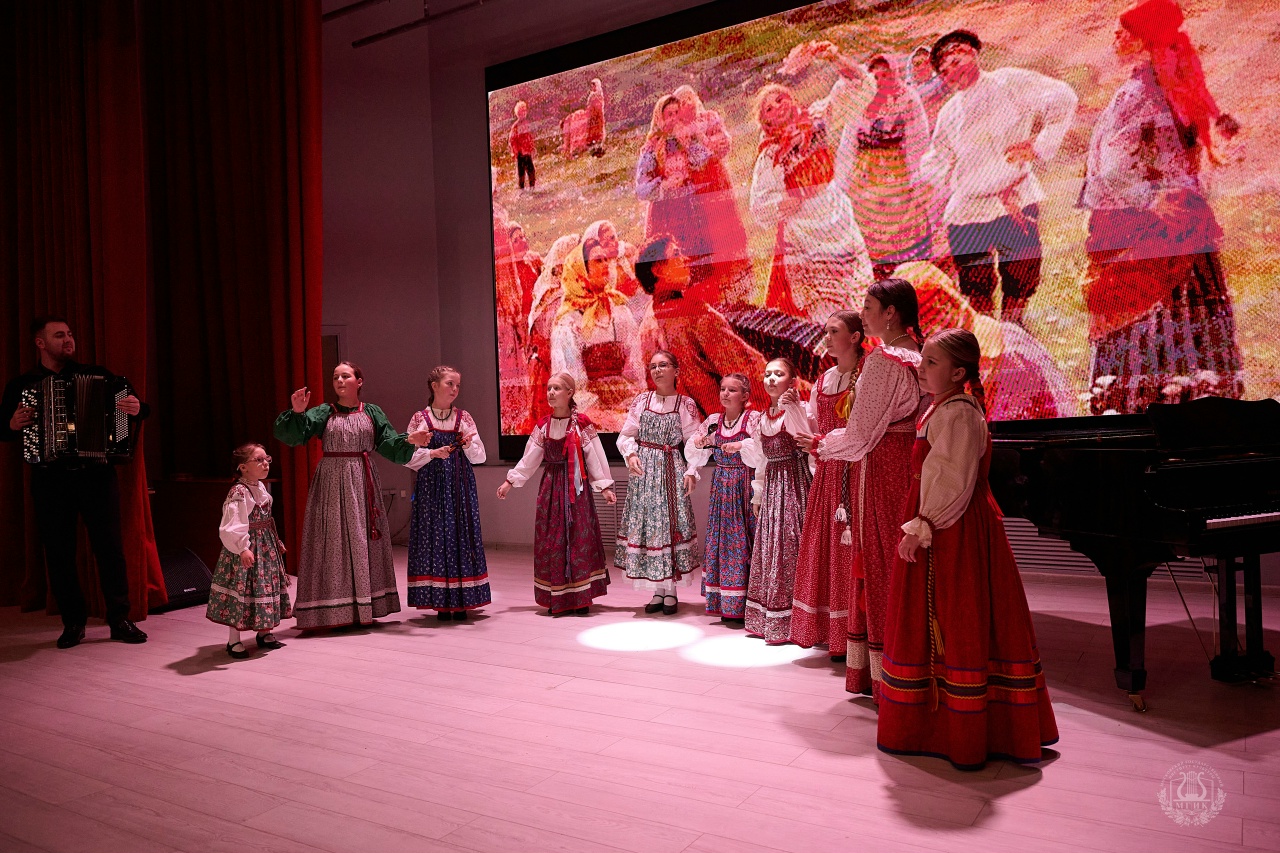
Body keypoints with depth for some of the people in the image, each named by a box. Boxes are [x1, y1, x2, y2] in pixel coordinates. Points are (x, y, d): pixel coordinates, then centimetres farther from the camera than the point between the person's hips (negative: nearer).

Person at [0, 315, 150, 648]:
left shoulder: (96, 375, 6)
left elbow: (138, 406, 6)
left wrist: (136, 408, -17)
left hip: (96, 474, -1)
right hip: (50, 480, 1)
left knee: (110, 546, -1)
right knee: (58, 552, 5)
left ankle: (120, 620, 7)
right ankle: (73, 622, 18)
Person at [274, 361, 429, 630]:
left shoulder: (372, 413, 7)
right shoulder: (323, 413, 2)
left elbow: (390, 444, 1)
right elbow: (290, 435, -7)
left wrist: (409, 441, -18)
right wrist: (296, 412, -24)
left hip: (363, 482, 2)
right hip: (332, 481, -2)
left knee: (363, 541, 6)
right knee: (334, 540, -1)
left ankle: (364, 606, 16)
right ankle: (336, 610, 5)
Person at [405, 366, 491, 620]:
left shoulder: (464, 417, 7)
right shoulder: (419, 419, 2)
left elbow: (479, 457, 6)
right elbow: (408, 457, -1)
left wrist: (469, 445, -13)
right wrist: (432, 453, -15)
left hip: (460, 486, 2)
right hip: (431, 487, -2)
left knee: (461, 537, 1)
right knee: (434, 538, -1)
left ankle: (461, 601, 9)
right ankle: (441, 602, 8)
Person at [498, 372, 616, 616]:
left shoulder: (582, 424, -4)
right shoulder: (543, 426, 7)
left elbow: (595, 457, -4)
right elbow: (529, 459, 10)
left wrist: (604, 486, -6)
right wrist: (510, 481, 7)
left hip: (575, 486, -4)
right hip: (551, 486, 4)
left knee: (579, 537, -4)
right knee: (550, 539, 3)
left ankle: (581, 598, 5)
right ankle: (557, 599, 12)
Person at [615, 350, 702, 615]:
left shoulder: (685, 404, 2)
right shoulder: (641, 400, 6)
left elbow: (692, 440, -1)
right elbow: (626, 434, 6)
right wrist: (630, 454, -10)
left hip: (670, 469, -2)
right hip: (644, 469, 2)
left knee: (670, 523, -1)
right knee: (645, 523, 3)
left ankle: (670, 591, 13)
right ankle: (658, 591, 15)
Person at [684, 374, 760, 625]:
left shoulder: (755, 419, -5)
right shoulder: (712, 421, 9)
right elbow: (695, 455, 19)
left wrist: (742, 445, -24)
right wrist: (698, 444, 0)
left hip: (747, 487, -4)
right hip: (721, 488, 5)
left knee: (745, 541, -6)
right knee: (721, 542, 4)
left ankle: (748, 605, 3)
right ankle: (728, 607, 13)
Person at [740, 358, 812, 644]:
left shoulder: (798, 409, -6)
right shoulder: (763, 418, 14)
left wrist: (791, 407, -28)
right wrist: (758, 495, 17)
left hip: (795, 484, -7)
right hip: (771, 486, 7)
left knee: (790, 548, -7)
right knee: (767, 549, 10)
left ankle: (789, 623, 0)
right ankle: (765, 620, 19)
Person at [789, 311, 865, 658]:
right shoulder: (824, 380, 14)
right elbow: (813, 432, 14)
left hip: (858, 471, -7)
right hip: (828, 473, 7)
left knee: (852, 548, -4)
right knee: (825, 548, 9)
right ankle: (832, 632, 21)